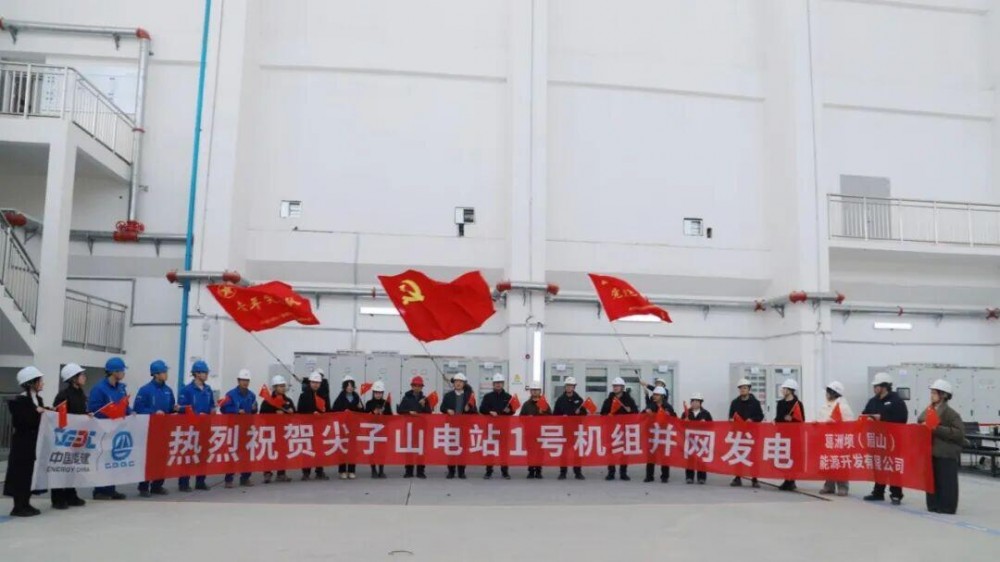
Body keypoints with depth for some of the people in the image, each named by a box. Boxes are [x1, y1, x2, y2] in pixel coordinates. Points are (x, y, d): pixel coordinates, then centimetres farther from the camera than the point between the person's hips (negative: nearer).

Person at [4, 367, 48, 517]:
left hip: (35, 442, 8)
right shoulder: (19, 401, -13)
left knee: (31, 472, 11)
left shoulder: (38, 399, 11)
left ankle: (26, 503, 20)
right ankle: (18, 507, 6)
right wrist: (35, 412, -21)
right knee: (21, 473, -2)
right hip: (22, 443, -8)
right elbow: (19, 422, -21)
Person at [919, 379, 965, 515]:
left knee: (946, 482, 1)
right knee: (932, 479, 11)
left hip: (947, 453, -7)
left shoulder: (950, 413, -11)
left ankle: (947, 507, 9)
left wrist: (938, 429, -21)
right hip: (931, 451, 7)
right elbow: (921, 422, 22)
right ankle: (934, 504, 19)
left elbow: (959, 433, -18)